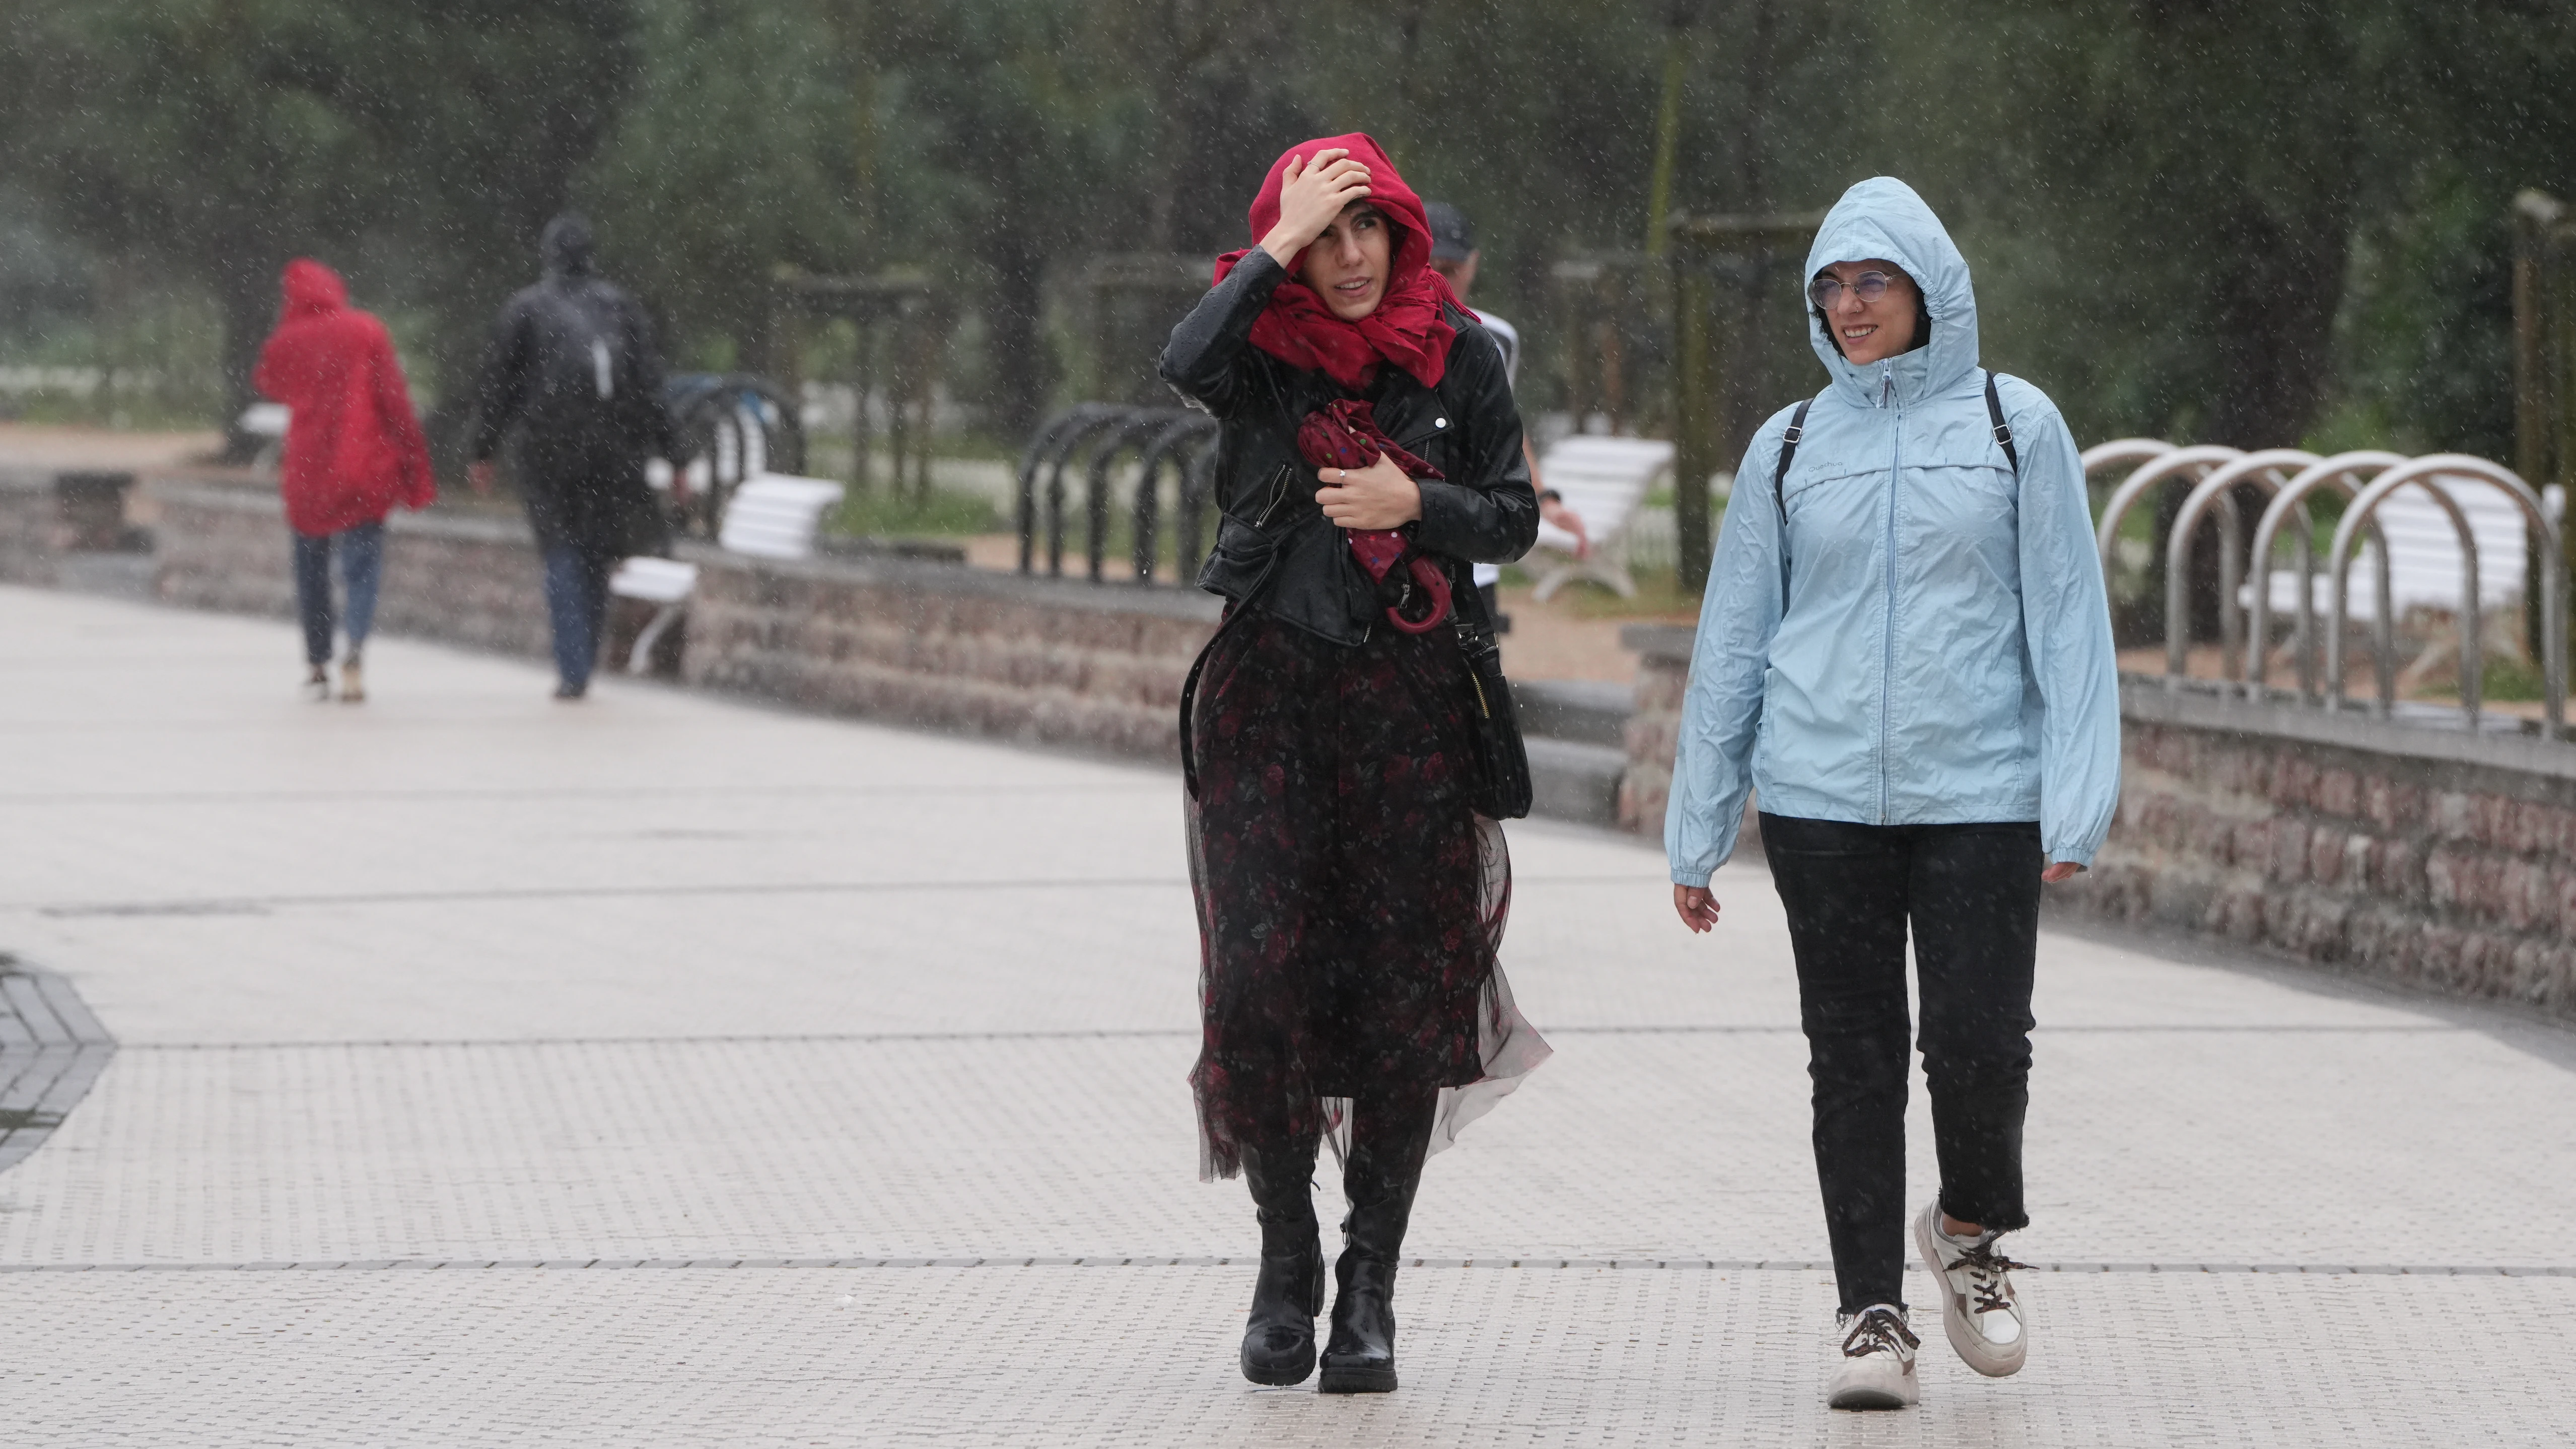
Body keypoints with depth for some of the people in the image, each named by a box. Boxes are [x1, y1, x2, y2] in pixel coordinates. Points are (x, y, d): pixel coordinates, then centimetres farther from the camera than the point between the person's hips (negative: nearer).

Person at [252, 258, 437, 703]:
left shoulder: (286, 341, 0)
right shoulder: (367, 332, -4)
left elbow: (268, 386, 21)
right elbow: (394, 399, -5)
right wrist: (413, 461, 0)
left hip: (306, 471, 1)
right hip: (365, 472, -1)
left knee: (311, 568, 16)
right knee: (362, 564, -2)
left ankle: (317, 664, 18)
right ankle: (356, 646, -26)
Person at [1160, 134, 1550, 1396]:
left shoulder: (1457, 353, 3)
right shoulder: (1260, 340, -1)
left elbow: (1514, 519, 6)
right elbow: (1186, 367, -24)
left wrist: (1417, 505, -11)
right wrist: (1280, 246, -20)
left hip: (1411, 693, 1)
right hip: (1266, 687, -1)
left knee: (1404, 995, 0)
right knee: (1259, 976, -8)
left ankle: (1370, 1286, 9)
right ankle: (1285, 1258, 9)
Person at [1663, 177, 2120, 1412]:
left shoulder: (2014, 426, 4)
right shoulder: (1788, 450, 10)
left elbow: (2067, 618, 2)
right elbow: (1732, 645, 13)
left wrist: (2075, 803, -7)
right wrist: (1698, 833, 11)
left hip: (1980, 797, -2)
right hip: (1820, 798, 2)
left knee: (1980, 1046, -8)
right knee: (1853, 1062, 1)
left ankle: (1971, 1230, 21)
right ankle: (1872, 1319, 7)